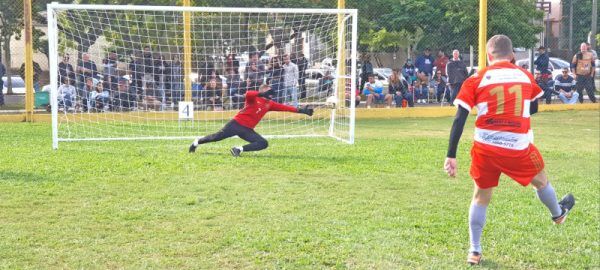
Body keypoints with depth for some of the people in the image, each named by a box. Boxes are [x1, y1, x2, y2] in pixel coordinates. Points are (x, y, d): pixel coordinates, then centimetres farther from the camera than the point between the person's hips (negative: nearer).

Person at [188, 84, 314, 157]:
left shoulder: (270, 104, 10)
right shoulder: (254, 98, -9)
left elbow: (284, 107, 7)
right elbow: (248, 94, -32)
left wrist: (300, 110, 1)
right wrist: (263, 94, -46)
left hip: (247, 129, 6)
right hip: (237, 123, -6)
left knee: (264, 143, -9)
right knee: (218, 136, -10)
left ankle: (239, 149, -11)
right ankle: (197, 142, 14)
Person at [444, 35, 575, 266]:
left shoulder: (476, 80, -2)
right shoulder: (525, 76, 6)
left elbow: (459, 120, -8)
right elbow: (533, 108, 22)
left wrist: (451, 156, -7)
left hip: (485, 147, -1)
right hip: (518, 148, 1)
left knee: (481, 196, 17)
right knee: (541, 181, 29)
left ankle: (474, 251, 18)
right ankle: (558, 214, 57)